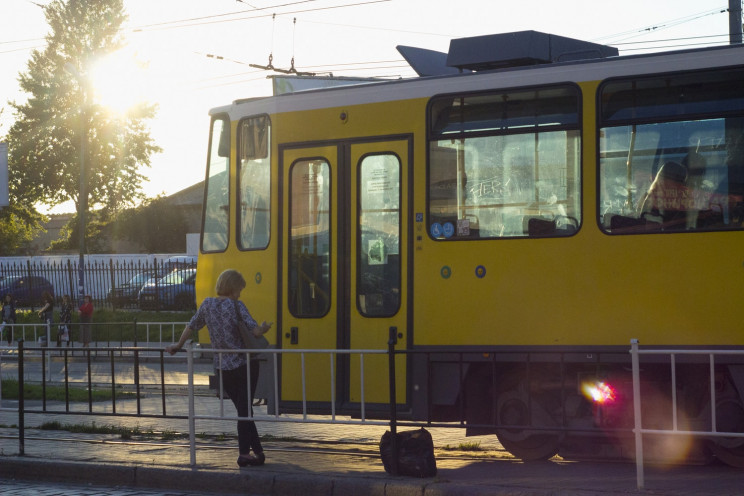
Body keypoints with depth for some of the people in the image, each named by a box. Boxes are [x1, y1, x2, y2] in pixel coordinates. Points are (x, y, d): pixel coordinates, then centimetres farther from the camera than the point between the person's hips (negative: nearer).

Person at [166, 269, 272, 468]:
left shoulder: (207, 304, 4)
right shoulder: (236, 306, -12)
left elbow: (191, 326, 16)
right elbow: (254, 330, -23)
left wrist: (178, 345, 29)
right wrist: (263, 329, -1)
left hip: (223, 367, 5)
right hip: (245, 363, -4)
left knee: (242, 409, 12)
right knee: (245, 408, 3)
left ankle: (258, 452, 13)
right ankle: (244, 453, 1)